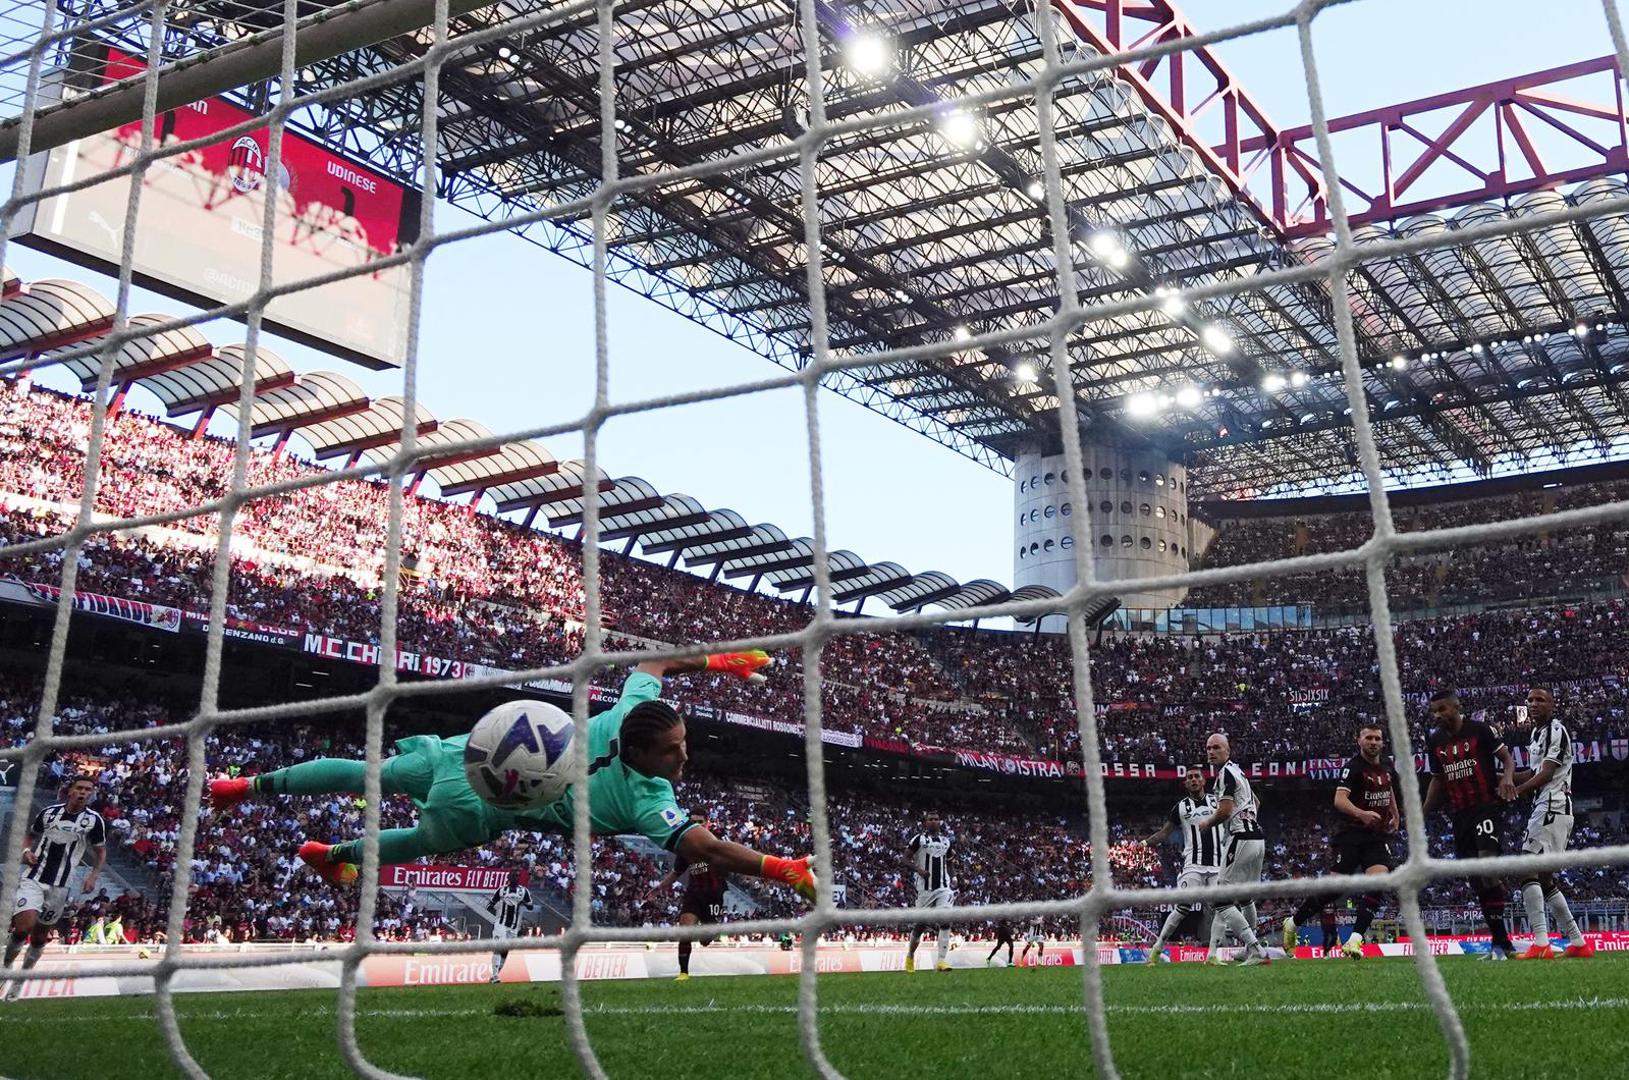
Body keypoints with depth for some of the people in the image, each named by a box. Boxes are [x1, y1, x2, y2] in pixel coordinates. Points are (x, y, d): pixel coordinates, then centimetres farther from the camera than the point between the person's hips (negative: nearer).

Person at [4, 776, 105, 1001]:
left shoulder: (94, 820, -3)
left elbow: (100, 852, 8)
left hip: (59, 886, 0)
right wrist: (27, 851, -2)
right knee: (24, 926, -18)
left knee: (40, 936, 8)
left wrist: (93, 876, -6)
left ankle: (20, 979, 28)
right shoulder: (49, 812, 2)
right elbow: (32, 836, 19)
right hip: (33, 878, 0)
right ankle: (5, 966, 9)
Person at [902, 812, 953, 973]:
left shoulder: (946, 841, 14)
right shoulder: (919, 839, -2)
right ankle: (910, 955, 28)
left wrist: (950, 880, 15)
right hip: (925, 888, -3)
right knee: (921, 924, 3)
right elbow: (906, 860, -4)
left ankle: (941, 961, -17)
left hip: (943, 887, 3)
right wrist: (918, 870, -19)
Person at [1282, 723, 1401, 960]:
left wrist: (1396, 817, 31)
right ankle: (1293, 923, 15)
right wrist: (1362, 814, -43)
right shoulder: (1353, 767, -12)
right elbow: (1340, 800, -27)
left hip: (1378, 835, 6)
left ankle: (1355, 939, -18)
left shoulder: (1387, 766, 12)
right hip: (1351, 834, -6)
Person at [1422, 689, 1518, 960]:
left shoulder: (1479, 730, -6)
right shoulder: (1435, 742, 10)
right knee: (1476, 880, 5)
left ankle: (1500, 943, -19)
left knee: (1487, 865, -23)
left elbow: (1507, 757, -1)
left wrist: (1507, 776, -22)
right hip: (1459, 814, 6)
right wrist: (1423, 812, 14)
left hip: (1487, 807, -6)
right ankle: (1502, 942, 13)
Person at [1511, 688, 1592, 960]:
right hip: (1546, 808, 10)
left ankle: (1541, 943, -27)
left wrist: (1513, 793, -16)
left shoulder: (1555, 730, -8)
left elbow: (1545, 775, -15)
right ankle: (1578, 942, 19)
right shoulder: (1535, 734, 20)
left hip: (1552, 808, -10)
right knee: (1545, 879, 13)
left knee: (1528, 870, -19)